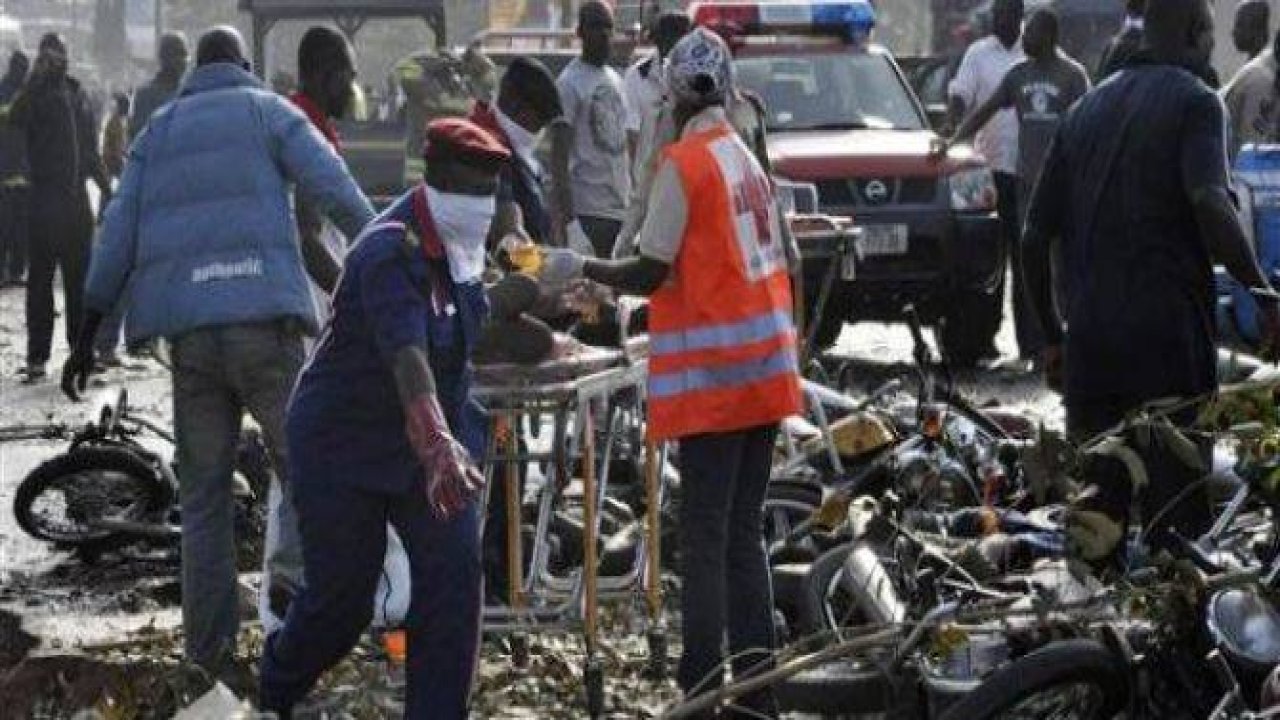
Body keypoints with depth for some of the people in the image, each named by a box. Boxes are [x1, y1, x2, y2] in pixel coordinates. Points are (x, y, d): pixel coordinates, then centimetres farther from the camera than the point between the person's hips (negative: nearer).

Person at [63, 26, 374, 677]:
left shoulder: (158, 130, 18)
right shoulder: (266, 111, 8)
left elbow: (118, 235, 12)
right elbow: (335, 189, -4)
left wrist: (89, 334, 13)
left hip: (187, 329, 4)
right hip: (261, 316, -4)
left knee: (203, 491, 7)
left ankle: (209, 646, 5)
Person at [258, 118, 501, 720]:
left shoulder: (454, 239, -1)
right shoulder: (390, 256, -28)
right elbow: (407, 355, -45)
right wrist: (438, 447, -58)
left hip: (435, 438, 7)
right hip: (344, 444, -7)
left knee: (454, 571, -12)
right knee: (342, 597, 2)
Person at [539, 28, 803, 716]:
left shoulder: (683, 163, -10)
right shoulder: (750, 162, 13)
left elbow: (650, 273, -11)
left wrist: (580, 269, 2)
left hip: (713, 376, -7)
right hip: (764, 369, 7)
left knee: (704, 541, -6)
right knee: (745, 534, 11)